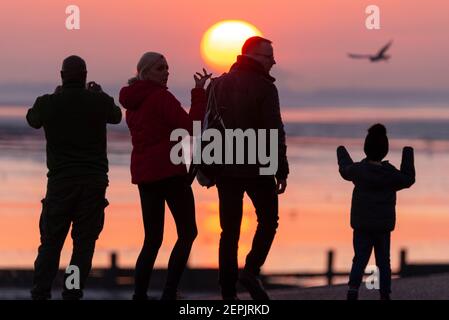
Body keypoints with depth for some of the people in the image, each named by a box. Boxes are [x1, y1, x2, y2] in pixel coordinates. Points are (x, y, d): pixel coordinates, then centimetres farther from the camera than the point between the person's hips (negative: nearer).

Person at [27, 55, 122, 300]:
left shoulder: (48, 103, -6)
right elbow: (116, 116, 20)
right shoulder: (99, 102, -4)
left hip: (60, 181, 0)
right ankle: (72, 295, -2)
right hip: (94, 181, 0)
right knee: (84, 242, 3)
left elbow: (33, 119, 18)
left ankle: (40, 293, 2)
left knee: (51, 242, 8)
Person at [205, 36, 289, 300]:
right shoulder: (264, 87, -10)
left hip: (225, 168, 5)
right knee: (268, 221, 12)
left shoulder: (219, 84, 9)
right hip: (258, 168, -5)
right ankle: (251, 270, -7)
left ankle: (228, 292, 5)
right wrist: (281, 171, -9)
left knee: (230, 230, 7)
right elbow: (275, 132, -14)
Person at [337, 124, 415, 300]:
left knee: (360, 259, 4)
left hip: (361, 225, 1)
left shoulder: (358, 170, -6)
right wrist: (408, 154, 11)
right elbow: (408, 179, 7)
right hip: (384, 226, -1)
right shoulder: (391, 174, -10)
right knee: (383, 261, 10)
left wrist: (342, 152, 36)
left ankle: (353, 290, -14)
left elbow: (345, 169, 17)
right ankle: (385, 294, 6)